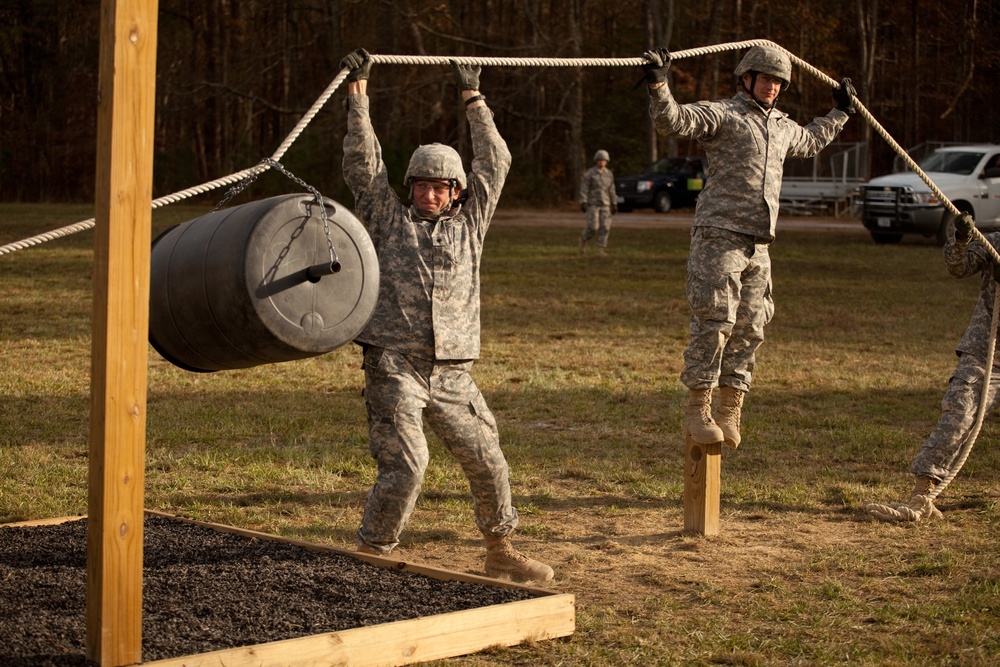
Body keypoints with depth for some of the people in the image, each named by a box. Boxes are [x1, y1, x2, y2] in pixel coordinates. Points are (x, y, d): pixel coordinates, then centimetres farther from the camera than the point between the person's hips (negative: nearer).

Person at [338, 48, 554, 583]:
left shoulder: (469, 224, 15)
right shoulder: (389, 219, 10)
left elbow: (495, 163, 17)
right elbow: (363, 163, 4)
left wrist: (473, 100, 21)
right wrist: (358, 92, 2)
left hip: (452, 373, 4)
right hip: (394, 367, -3)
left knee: (487, 461, 7)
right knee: (404, 465, -15)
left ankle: (500, 552, 25)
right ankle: (369, 558, -4)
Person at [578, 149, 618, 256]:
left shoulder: (609, 174, 7)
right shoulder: (589, 173, -7)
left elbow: (611, 190, 11)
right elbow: (584, 188, -10)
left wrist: (614, 205, 8)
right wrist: (583, 203, -18)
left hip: (605, 205, 4)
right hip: (592, 203, -4)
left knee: (605, 228, -5)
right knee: (593, 227, -12)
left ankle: (601, 249, -1)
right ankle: (583, 239, 17)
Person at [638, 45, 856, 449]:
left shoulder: (783, 127, 22)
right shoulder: (722, 115, -2)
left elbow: (810, 142, 45)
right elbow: (672, 119, -17)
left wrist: (840, 113, 51)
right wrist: (658, 85, -33)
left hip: (758, 244, 7)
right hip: (719, 236, -7)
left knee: (749, 329, 6)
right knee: (715, 322, -12)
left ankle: (730, 411, 13)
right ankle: (697, 408, -5)